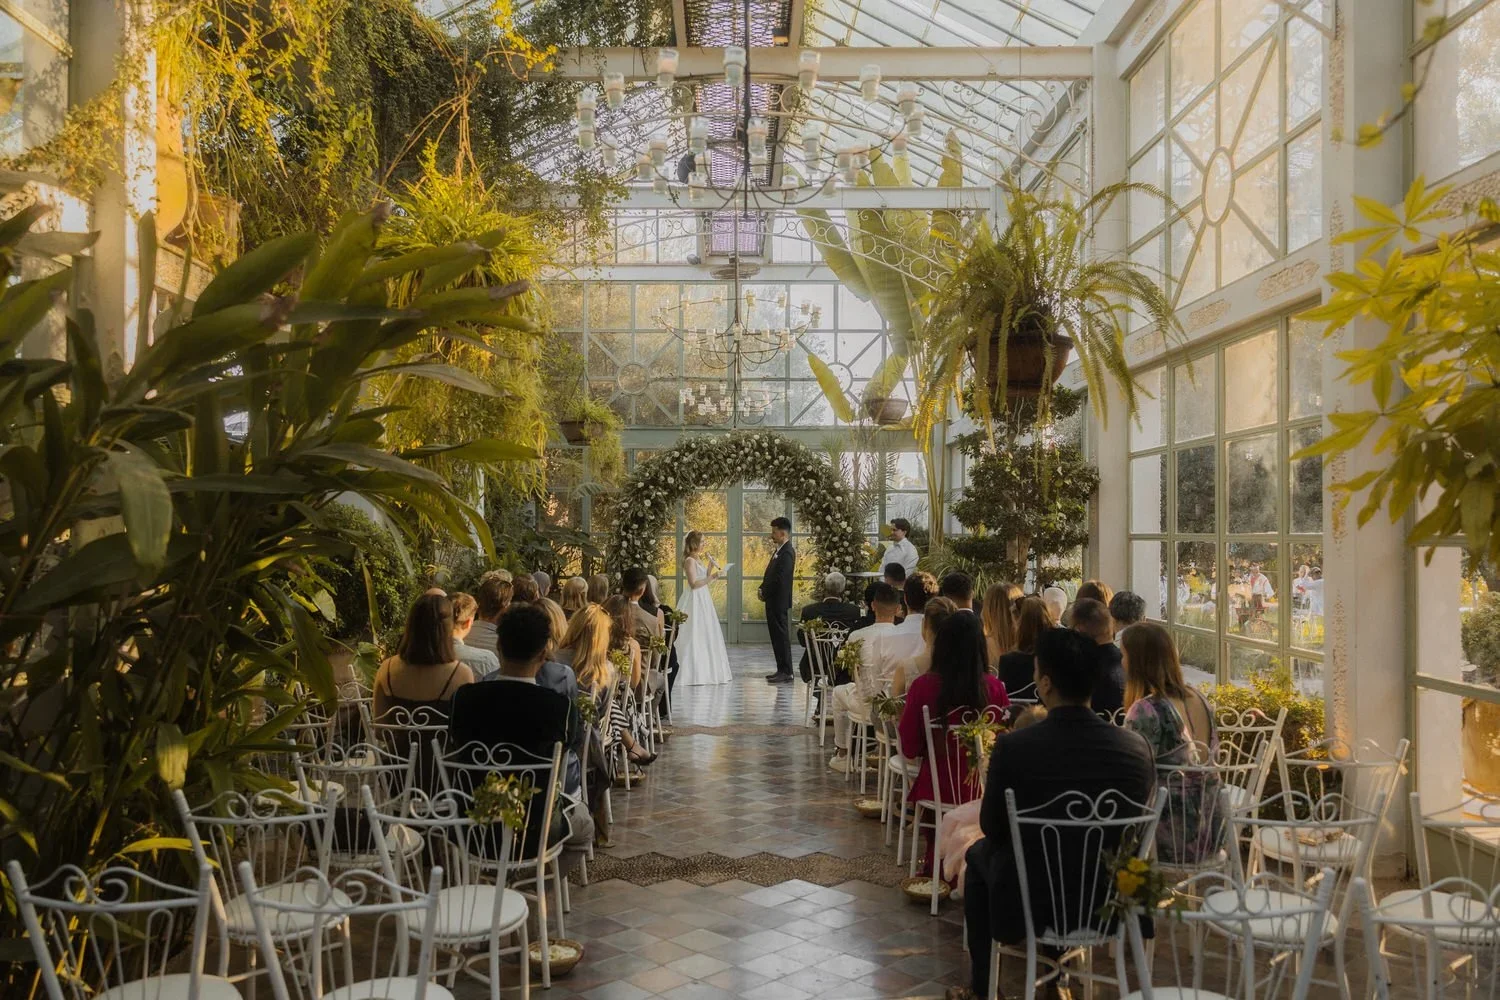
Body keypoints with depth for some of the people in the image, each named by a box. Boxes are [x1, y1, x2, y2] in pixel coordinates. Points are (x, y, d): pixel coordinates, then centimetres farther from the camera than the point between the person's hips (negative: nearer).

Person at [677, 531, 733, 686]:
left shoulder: (699, 559, 14)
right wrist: (711, 578, -21)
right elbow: (694, 584, -20)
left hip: (704, 600, 10)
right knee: (696, 638, -8)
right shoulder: (690, 560, -13)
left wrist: (710, 565, 9)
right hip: (696, 601, -10)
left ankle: (705, 673, 16)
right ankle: (694, 675, -5)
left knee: (707, 636, 11)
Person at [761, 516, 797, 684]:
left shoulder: (787, 553, -17)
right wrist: (763, 589, 4)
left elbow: (779, 579, -22)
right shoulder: (779, 550, 14)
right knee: (776, 636, 13)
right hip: (774, 601, 10)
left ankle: (786, 673, 0)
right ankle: (782, 670, 19)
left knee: (782, 636, -5)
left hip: (779, 601, -10)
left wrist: (765, 592, -11)